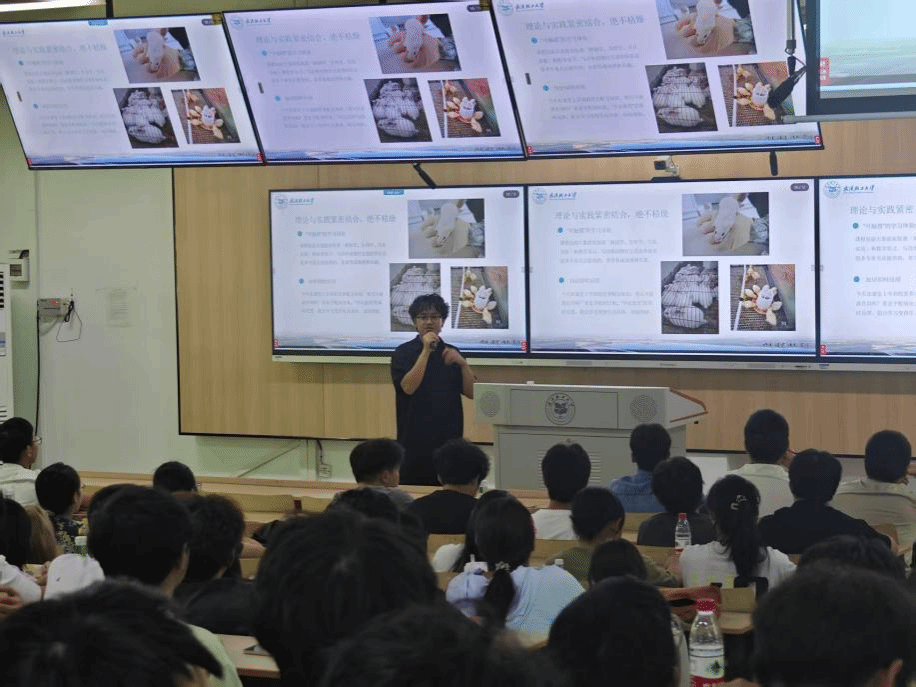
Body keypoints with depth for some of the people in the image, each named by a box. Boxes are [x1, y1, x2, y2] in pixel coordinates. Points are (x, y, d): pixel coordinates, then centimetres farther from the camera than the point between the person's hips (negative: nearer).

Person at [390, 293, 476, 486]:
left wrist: (462, 363, -10)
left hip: (448, 438, 3)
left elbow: (471, 392, 5)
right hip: (414, 439, -3)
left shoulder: (451, 353, 11)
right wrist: (426, 351, -16)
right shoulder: (403, 353, 1)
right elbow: (408, 387, -16)